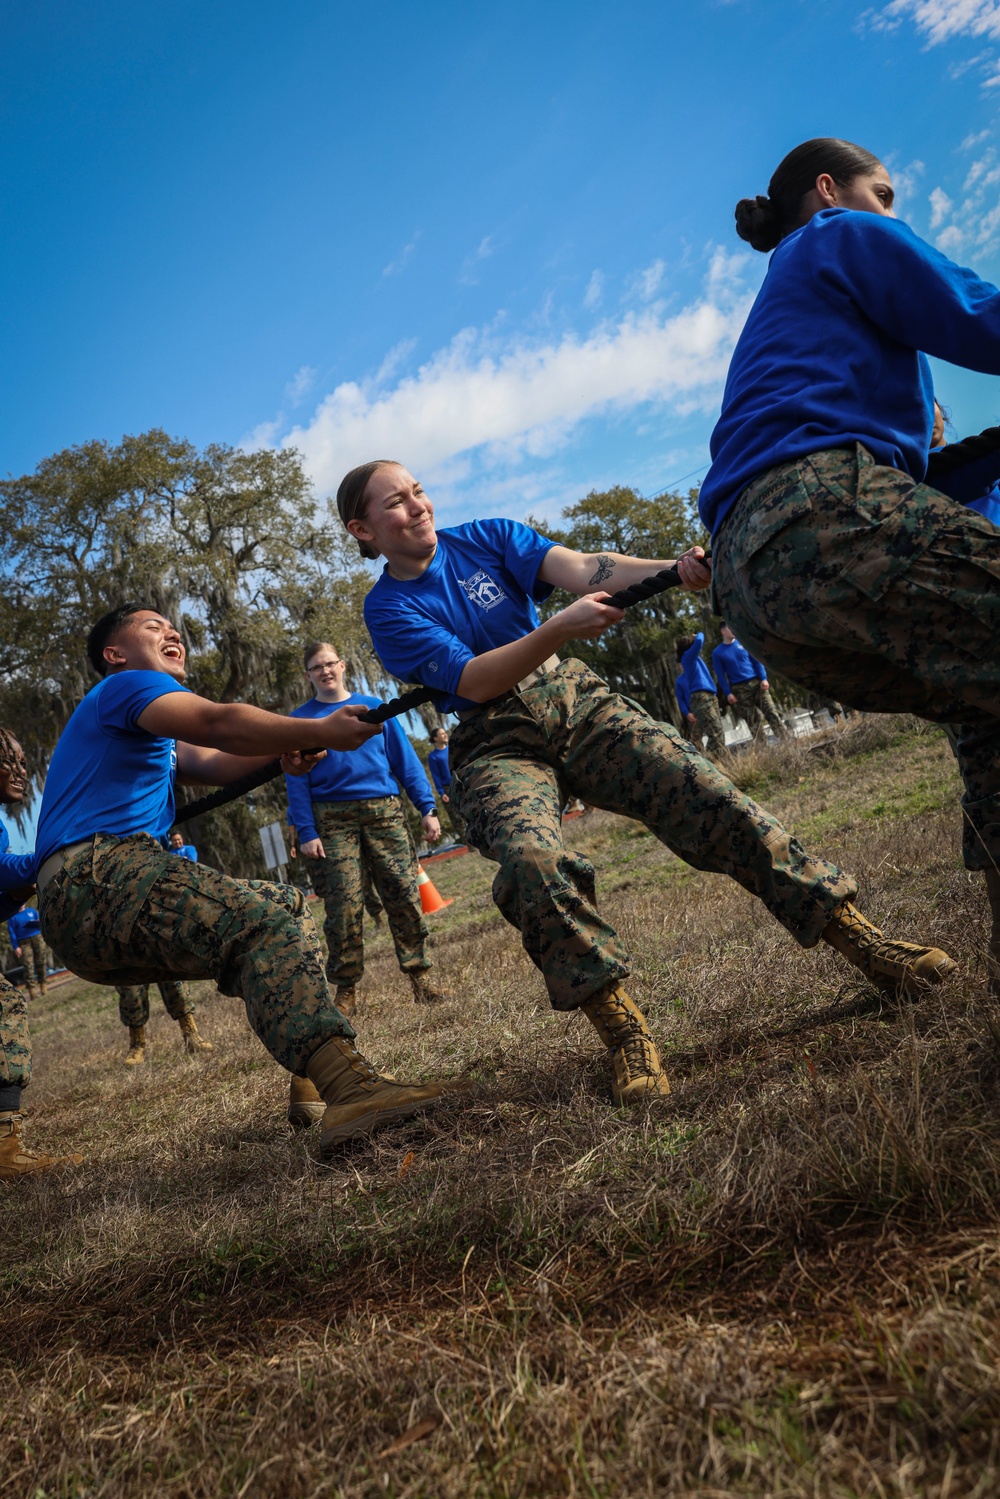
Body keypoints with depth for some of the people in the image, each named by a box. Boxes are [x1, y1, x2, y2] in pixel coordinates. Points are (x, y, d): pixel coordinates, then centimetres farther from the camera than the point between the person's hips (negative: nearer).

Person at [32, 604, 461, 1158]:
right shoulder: (125, 685, 2)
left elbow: (215, 763, 16)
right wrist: (318, 731, -21)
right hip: (94, 878, -10)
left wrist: (282, 749, -3)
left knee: (284, 908, 17)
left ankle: (310, 1082, 5)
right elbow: (217, 723, -17)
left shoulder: (151, 736, 33)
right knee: (267, 918, -28)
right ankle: (349, 1087, -42)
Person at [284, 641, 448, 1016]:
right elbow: (296, 779, 5)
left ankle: (419, 976, 5)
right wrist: (306, 832, -6)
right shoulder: (299, 720, 10)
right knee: (343, 905, -6)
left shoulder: (374, 708, 14)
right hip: (333, 819, -1)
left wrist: (427, 808, 4)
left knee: (404, 894, -4)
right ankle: (346, 989, 5)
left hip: (384, 812, 1)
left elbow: (405, 760, 12)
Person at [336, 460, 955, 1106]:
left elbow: (581, 569, -8)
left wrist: (674, 569, -27)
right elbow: (473, 681, -14)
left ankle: (863, 941, -12)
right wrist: (558, 630, -29)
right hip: (496, 745, -2)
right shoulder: (388, 609, -1)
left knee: (707, 792, -17)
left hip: (572, 698, 3)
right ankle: (626, 1035, -23)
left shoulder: (487, 537, 8)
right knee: (532, 858, -33)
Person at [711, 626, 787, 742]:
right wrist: (728, 693, -8)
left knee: (771, 713, -6)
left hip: (756, 683, 2)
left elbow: (756, 661, 8)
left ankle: (785, 740, -6)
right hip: (739, 689, -2)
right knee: (753, 721, -2)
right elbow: (721, 675, 1)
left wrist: (763, 678, -4)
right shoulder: (717, 653, 4)